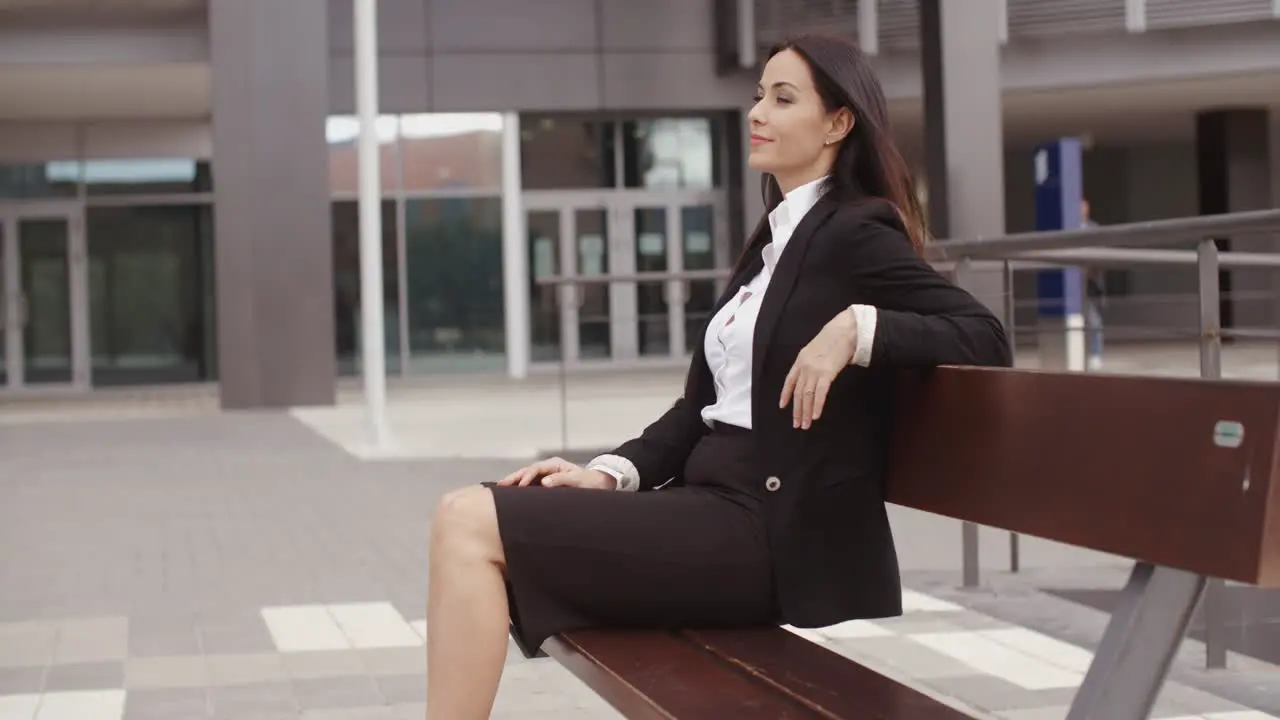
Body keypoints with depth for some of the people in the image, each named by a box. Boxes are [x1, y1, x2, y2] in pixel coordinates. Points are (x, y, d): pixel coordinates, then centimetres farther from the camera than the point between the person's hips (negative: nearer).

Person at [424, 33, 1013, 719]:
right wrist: (610, 472, 4)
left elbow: (985, 338, -12)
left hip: (772, 532, -8)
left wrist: (857, 328, -22)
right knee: (467, 517, -5)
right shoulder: (771, 241, 21)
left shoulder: (854, 232, -4)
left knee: (475, 525, -16)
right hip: (713, 501, 8)